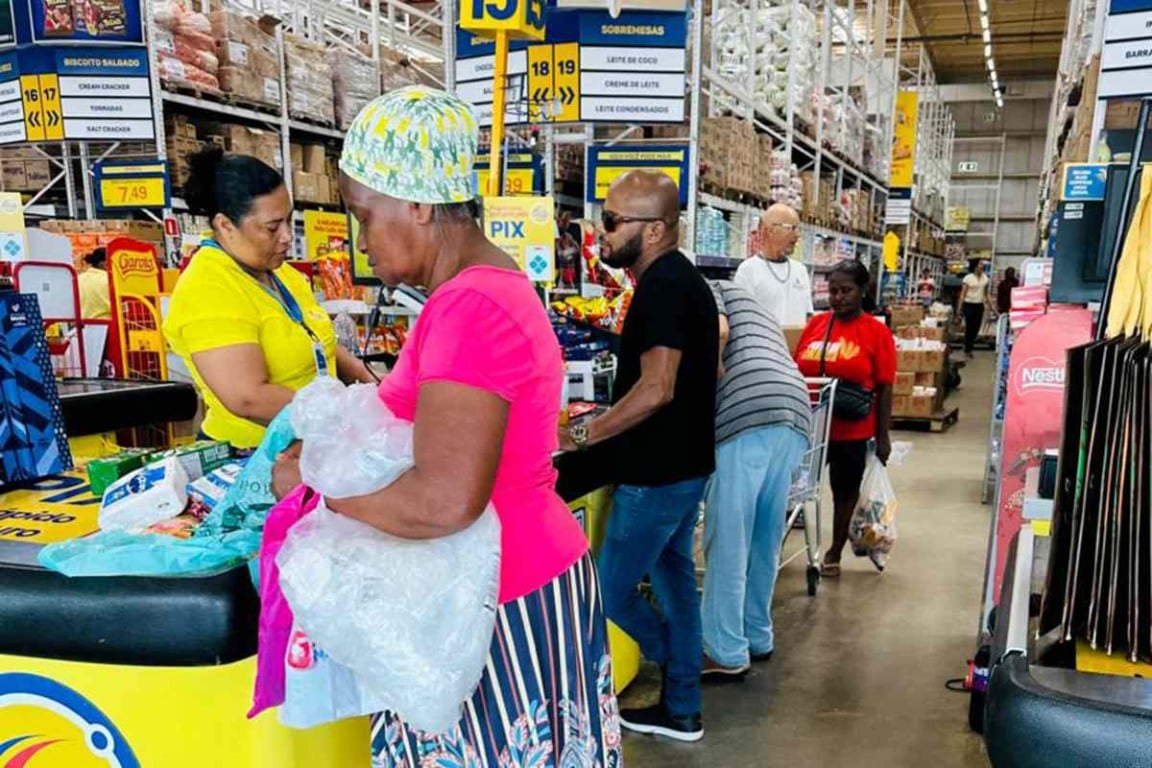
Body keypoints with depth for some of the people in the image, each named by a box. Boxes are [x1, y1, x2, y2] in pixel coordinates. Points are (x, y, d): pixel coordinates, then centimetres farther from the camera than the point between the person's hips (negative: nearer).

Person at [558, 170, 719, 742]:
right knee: (673, 573, 17)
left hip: (657, 471, -10)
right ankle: (680, 710, 30)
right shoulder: (683, 278, 11)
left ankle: (675, 661, 27)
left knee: (608, 589, 3)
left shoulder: (661, 287, -21)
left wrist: (578, 435, -21)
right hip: (683, 462, 10)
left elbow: (656, 389, -29)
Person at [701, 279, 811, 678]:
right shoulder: (753, 313, 38)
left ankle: (725, 652, 5)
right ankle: (757, 638, 27)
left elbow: (717, 332, -5)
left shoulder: (707, 290, 17)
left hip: (750, 412, -8)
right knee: (764, 540, 17)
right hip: (795, 413, 8)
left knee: (727, 540, -1)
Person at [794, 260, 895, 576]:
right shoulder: (816, 324, 3)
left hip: (852, 431, -2)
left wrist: (883, 436, -5)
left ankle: (834, 553, 30)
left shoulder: (877, 331, -7)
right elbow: (796, 372, 9)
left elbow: (884, 388, -5)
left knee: (845, 491, 14)